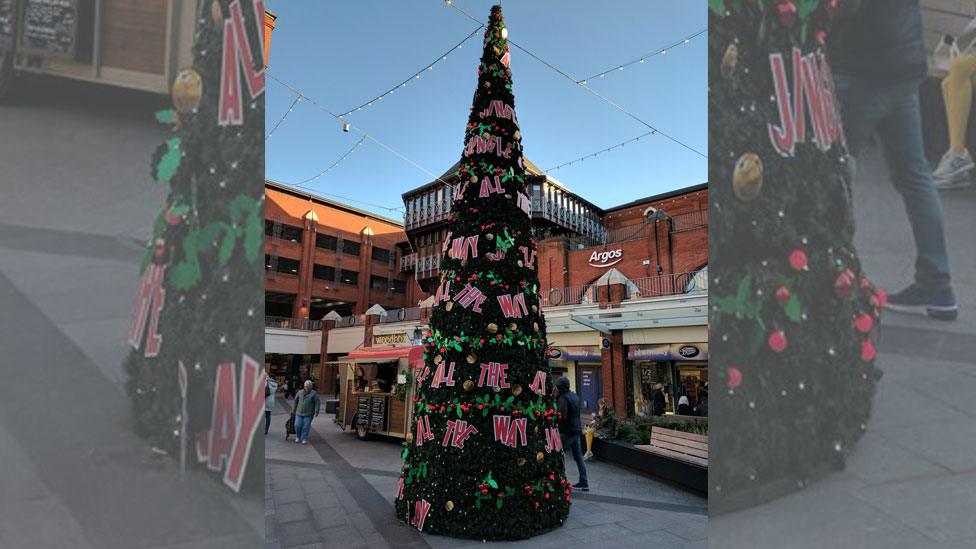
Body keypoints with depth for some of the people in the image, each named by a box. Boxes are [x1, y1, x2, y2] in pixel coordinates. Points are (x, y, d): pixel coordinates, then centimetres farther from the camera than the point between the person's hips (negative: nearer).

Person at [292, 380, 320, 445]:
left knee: (306, 427, -4)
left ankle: (304, 439, 9)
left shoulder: (314, 393, -5)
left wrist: (316, 411, -15)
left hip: (308, 414, -3)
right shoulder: (300, 392, 5)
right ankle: (298, 437, 22)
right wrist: (294, 409, 22)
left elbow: (317, 402, -5)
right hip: (299, 413, 3)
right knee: (297, 426, -2)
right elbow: (296, 400, 17)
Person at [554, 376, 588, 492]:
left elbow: (561, 416, -27)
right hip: (576, 431, 9)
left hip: (566, 432, -8)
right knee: (578, 457, 11)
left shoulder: (563, 398, -16)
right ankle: (583, 483, 13)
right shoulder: (575, 396, 11)